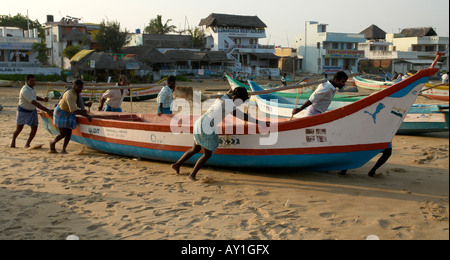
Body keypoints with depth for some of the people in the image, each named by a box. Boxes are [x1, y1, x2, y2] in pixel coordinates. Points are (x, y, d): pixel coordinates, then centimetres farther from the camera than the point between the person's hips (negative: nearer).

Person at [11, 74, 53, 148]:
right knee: (19, 129, 10)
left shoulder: (32, 88, -2)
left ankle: (27, 144, 16)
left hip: (32, 110, 7)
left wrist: (43, 99, -2)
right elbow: (34, 103, -37)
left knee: (34, 128, -1)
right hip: (23, 111, -7)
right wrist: (47, 110, -43)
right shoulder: (25, 91, -30)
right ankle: (13, 142, 37)